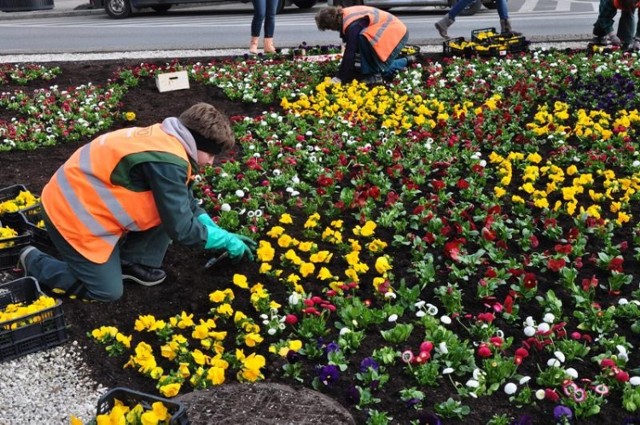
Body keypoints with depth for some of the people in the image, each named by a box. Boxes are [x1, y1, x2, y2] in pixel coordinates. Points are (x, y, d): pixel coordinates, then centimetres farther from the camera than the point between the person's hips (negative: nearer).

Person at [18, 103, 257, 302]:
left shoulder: (167, 139, 1)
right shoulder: (167, 162, -29)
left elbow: (186, 202, 12)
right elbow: (182, 229, -26)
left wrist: (219, 232, 6)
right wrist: (226, 240, -12)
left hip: (87, 200, 9)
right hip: (71, 213, -9)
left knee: (172, 204, -2)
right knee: (108, 291, 1)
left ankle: (133, 262, 13)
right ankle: (35, 263, 18)